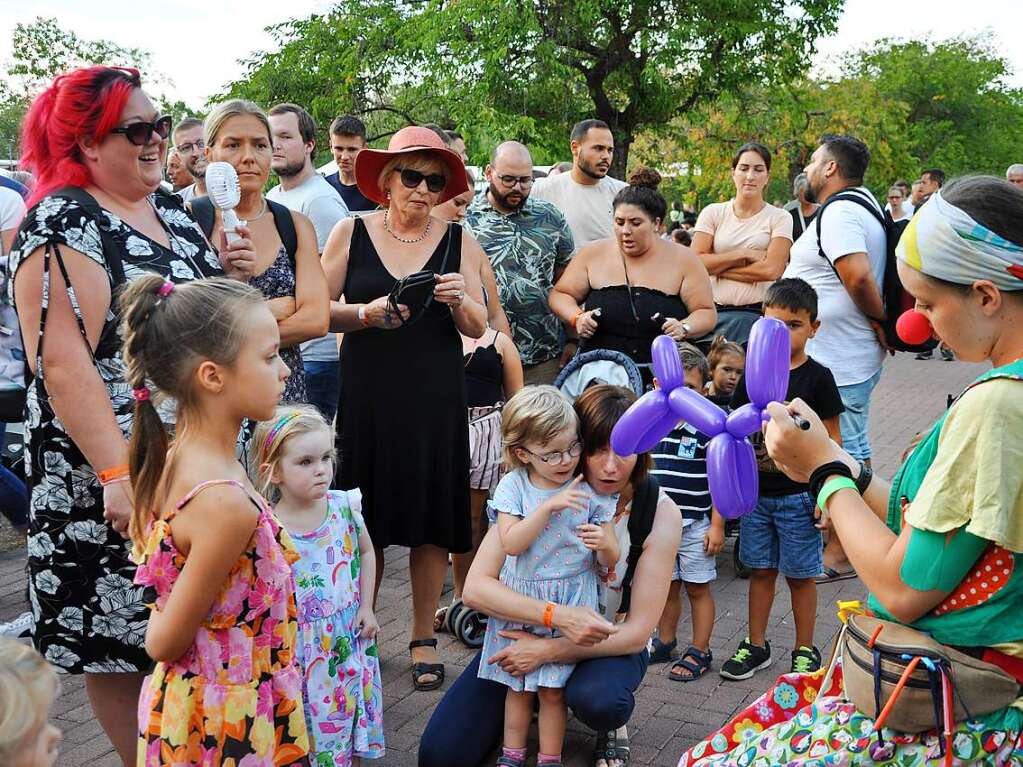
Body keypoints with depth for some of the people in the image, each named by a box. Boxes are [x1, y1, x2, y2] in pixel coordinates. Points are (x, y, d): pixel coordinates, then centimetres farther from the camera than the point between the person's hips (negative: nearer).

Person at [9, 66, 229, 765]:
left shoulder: (170, 209, 10)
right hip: (120, 478, -8)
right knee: (122, 633, 4)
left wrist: (226, 276, 1)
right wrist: (117, 475, -27)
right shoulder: (63, 225, -14)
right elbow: (62, 362, -21)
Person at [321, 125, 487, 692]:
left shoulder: (458, 241, 5)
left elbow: (478, 328, 3)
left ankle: (424, 639, 19)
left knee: (432, 518, 5)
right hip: (365, 396, -1)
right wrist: (368, 313, -18)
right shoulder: (351, 233, 2)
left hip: (435, 399, 1)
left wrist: (459, 301, -17)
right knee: (365, 517, 5)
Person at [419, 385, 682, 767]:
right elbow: (475, 587, -25)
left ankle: (611, 727, 1)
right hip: (530, 631, 1)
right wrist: (557, 615, -39)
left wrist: (547, 650, -28)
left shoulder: (661, 512, -20)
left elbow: (637, 632, -18)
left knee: (596, 701, -37)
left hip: (610, 645, -1)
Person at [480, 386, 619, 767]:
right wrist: (549, 506, -26)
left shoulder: (590, 491, -6)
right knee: (518, 686, 14)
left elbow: (611, 562, -2)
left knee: (551, 689, 4)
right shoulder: (513, 486, -6)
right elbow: (510, 543, -19)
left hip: (570, 603, -1)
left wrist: (604, 543, -25)